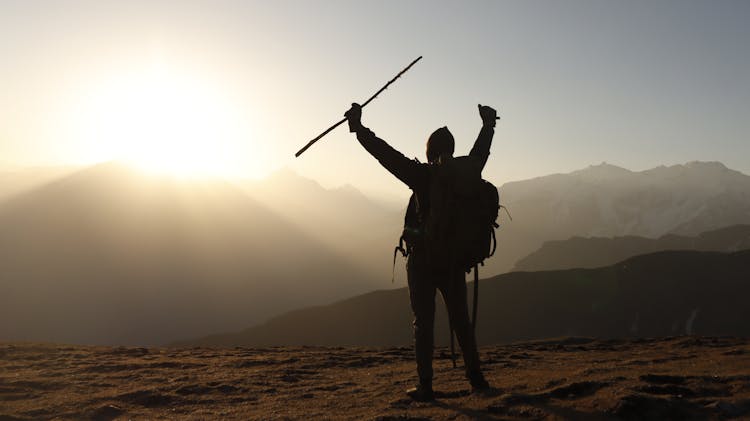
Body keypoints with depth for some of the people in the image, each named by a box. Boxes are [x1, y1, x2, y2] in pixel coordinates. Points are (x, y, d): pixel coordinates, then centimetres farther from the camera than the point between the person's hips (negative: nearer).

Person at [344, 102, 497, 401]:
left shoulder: (422, 175, -10)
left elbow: (386, 153, -13)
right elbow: (481, 151, 22)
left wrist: (358, 127, -8)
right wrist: (488, 125, 40)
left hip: (422, 258, -4)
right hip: (454, 258, 4)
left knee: (423, 323, -1)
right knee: (461, 320, 14)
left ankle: (425, 385, -2)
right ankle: (476, 377, 18)